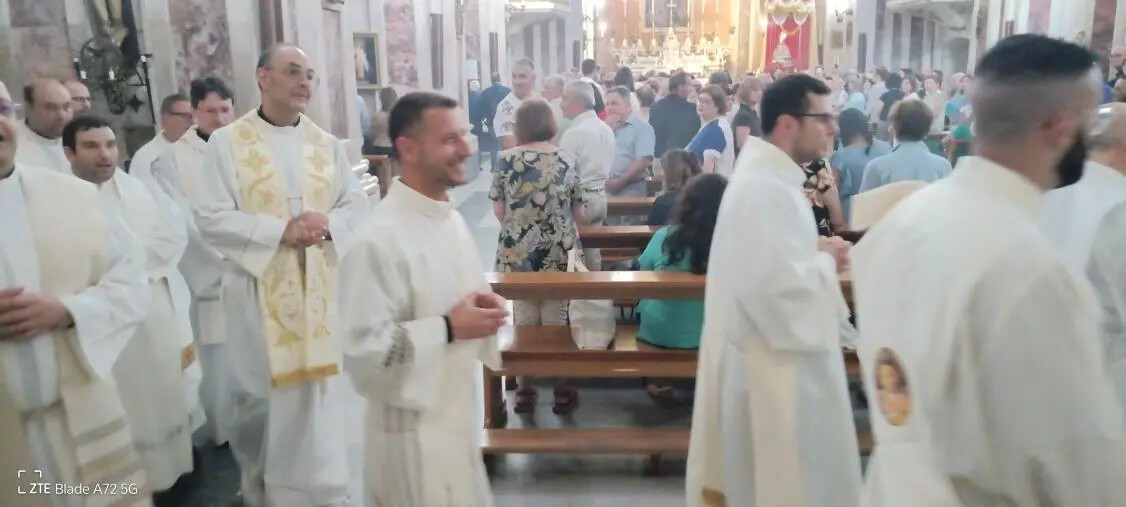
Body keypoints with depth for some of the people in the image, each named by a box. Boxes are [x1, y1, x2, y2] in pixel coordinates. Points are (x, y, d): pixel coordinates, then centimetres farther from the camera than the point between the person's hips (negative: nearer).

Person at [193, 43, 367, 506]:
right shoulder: (226, 141, -2)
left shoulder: (328, 144, 8)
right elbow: (210, 217, -8)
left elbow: (357, 205, 6)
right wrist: (279, 230, -18)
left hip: (320, 287, 3)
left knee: (318, 391, 8)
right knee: (260, 395, 5)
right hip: (258, 288, -3)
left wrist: (327, 224, -15)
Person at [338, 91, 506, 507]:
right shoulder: (379, 239, -23)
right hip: (415, 428, -8)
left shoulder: (452, 219, 4)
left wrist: (483, 309, -4)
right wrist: (449, 329, -24)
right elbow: (362, 349, -25)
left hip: (459, 413, 8)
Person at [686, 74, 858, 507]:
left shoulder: (770, 177, 9)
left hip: (777, 362, 11)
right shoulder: (763, 188, -25)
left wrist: (818, 256, 2)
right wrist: (825, 260, -13)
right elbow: (780, 290, -31)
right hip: (772, 368, -11)